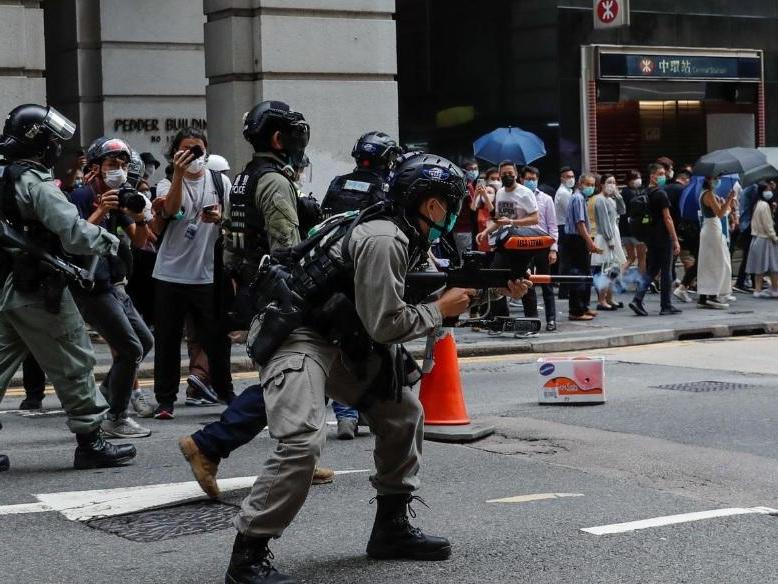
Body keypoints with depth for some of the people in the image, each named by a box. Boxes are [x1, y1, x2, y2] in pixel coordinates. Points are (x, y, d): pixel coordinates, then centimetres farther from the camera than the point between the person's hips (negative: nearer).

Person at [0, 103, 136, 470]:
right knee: (74, 366, 3)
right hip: (38, 292, -8)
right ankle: (90, 442, 9)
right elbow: (74, 233, -24)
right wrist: (110, 240, -7)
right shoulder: (35, 183, -16)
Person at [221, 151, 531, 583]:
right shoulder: (383, 240, -21)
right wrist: (440, 310, -9)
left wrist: (502, 290, 8)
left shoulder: (409, 239, 10)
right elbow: (385, 324, -22)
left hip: (341, 341, 11)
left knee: (403, 413, 14)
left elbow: (447, 287, 20)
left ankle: (392, 528, 23)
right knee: (302, 442, -26)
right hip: (296, 337, -11)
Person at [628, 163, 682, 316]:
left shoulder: (645, 194, 10)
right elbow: (667, 218, -16)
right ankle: (666, 306, 7)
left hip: (650, 238, 7)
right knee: (666, 272, 2)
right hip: (663, 239, -7)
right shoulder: (660, 194, -13)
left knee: (651, 270, 13)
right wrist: (675, 240, -13)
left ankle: (637, 299, -2)